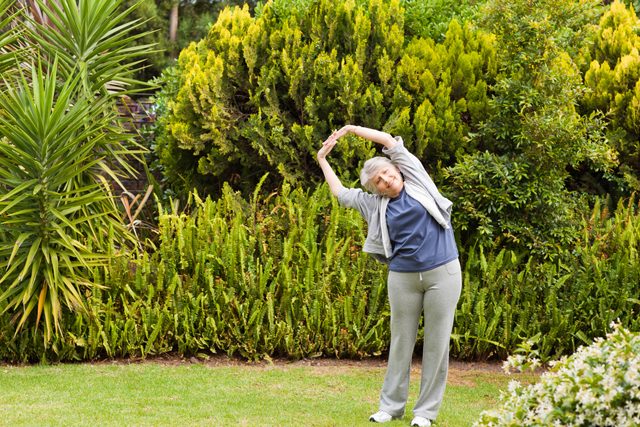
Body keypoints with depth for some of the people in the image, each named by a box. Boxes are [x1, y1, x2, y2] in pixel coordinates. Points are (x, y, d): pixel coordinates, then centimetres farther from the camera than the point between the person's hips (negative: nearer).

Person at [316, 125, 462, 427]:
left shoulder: (417, 181, 5)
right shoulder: (376, 204, 12)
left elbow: (389, 141, 5)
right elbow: (341, 193, 23)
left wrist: (351, 129, 12)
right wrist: (323, 161, 26)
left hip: (442, 274, -2)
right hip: (403, 278, 2)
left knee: (437, 343, 0)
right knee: (401, 342, 7)